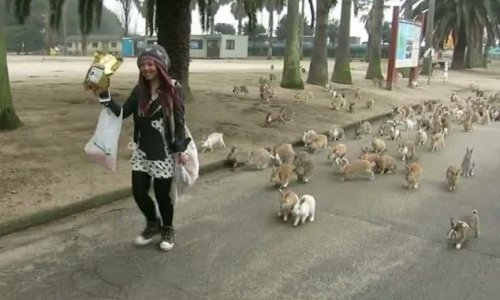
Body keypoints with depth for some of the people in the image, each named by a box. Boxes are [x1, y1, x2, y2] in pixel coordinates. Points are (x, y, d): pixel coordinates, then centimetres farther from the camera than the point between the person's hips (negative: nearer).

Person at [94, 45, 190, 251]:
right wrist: (105, 97, -10)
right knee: (139, 192, 7)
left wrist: (181, 150, -11)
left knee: (162, 194, 6)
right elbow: (122, 113, 3)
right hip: (142, 151, 5)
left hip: (164, 152, -5)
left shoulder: (173, 89, -10)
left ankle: (168, 229, 32)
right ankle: (152, 224, 35)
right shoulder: (139, 90, 4)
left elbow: (179, 122, -8)